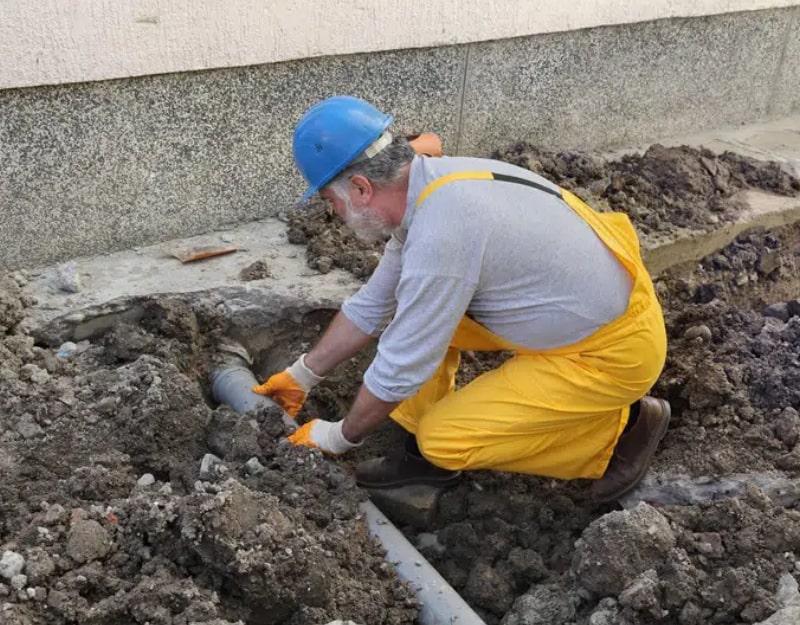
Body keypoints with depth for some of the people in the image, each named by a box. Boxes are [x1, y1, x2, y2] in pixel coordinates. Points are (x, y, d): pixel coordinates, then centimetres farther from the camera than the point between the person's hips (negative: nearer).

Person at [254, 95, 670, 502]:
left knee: (443, 439, -9)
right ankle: (427, 453, 15)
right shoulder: (436, 184, -1)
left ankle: (619, 431, 3)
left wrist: (340, 436, -3)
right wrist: (302, 375, 17)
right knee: (415, 308, 5)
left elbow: (402, 367, -20)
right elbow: (373, 304, 11)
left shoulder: (439, 234, -30)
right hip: (586, 310, 9)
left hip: (616, 348, -9)